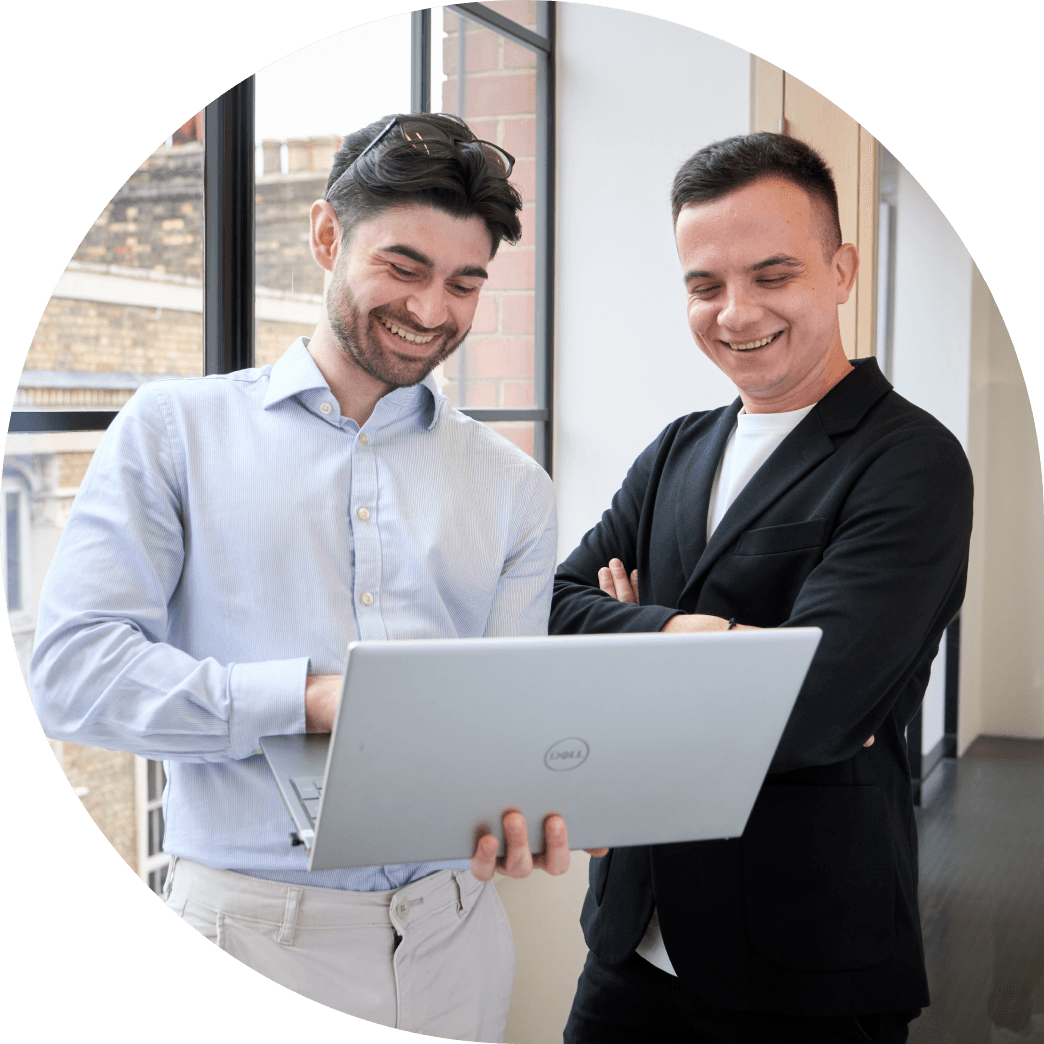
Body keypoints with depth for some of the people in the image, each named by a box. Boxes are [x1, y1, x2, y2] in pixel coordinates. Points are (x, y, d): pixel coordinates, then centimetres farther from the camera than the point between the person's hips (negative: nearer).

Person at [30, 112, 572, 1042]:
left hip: (452, 930, 3)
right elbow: (74, 669, -9)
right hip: (249, 928, -3)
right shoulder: (175, 430, 0)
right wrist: (315, 698, -20)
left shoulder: (514, 488, 8)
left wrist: (523, 802, -19)